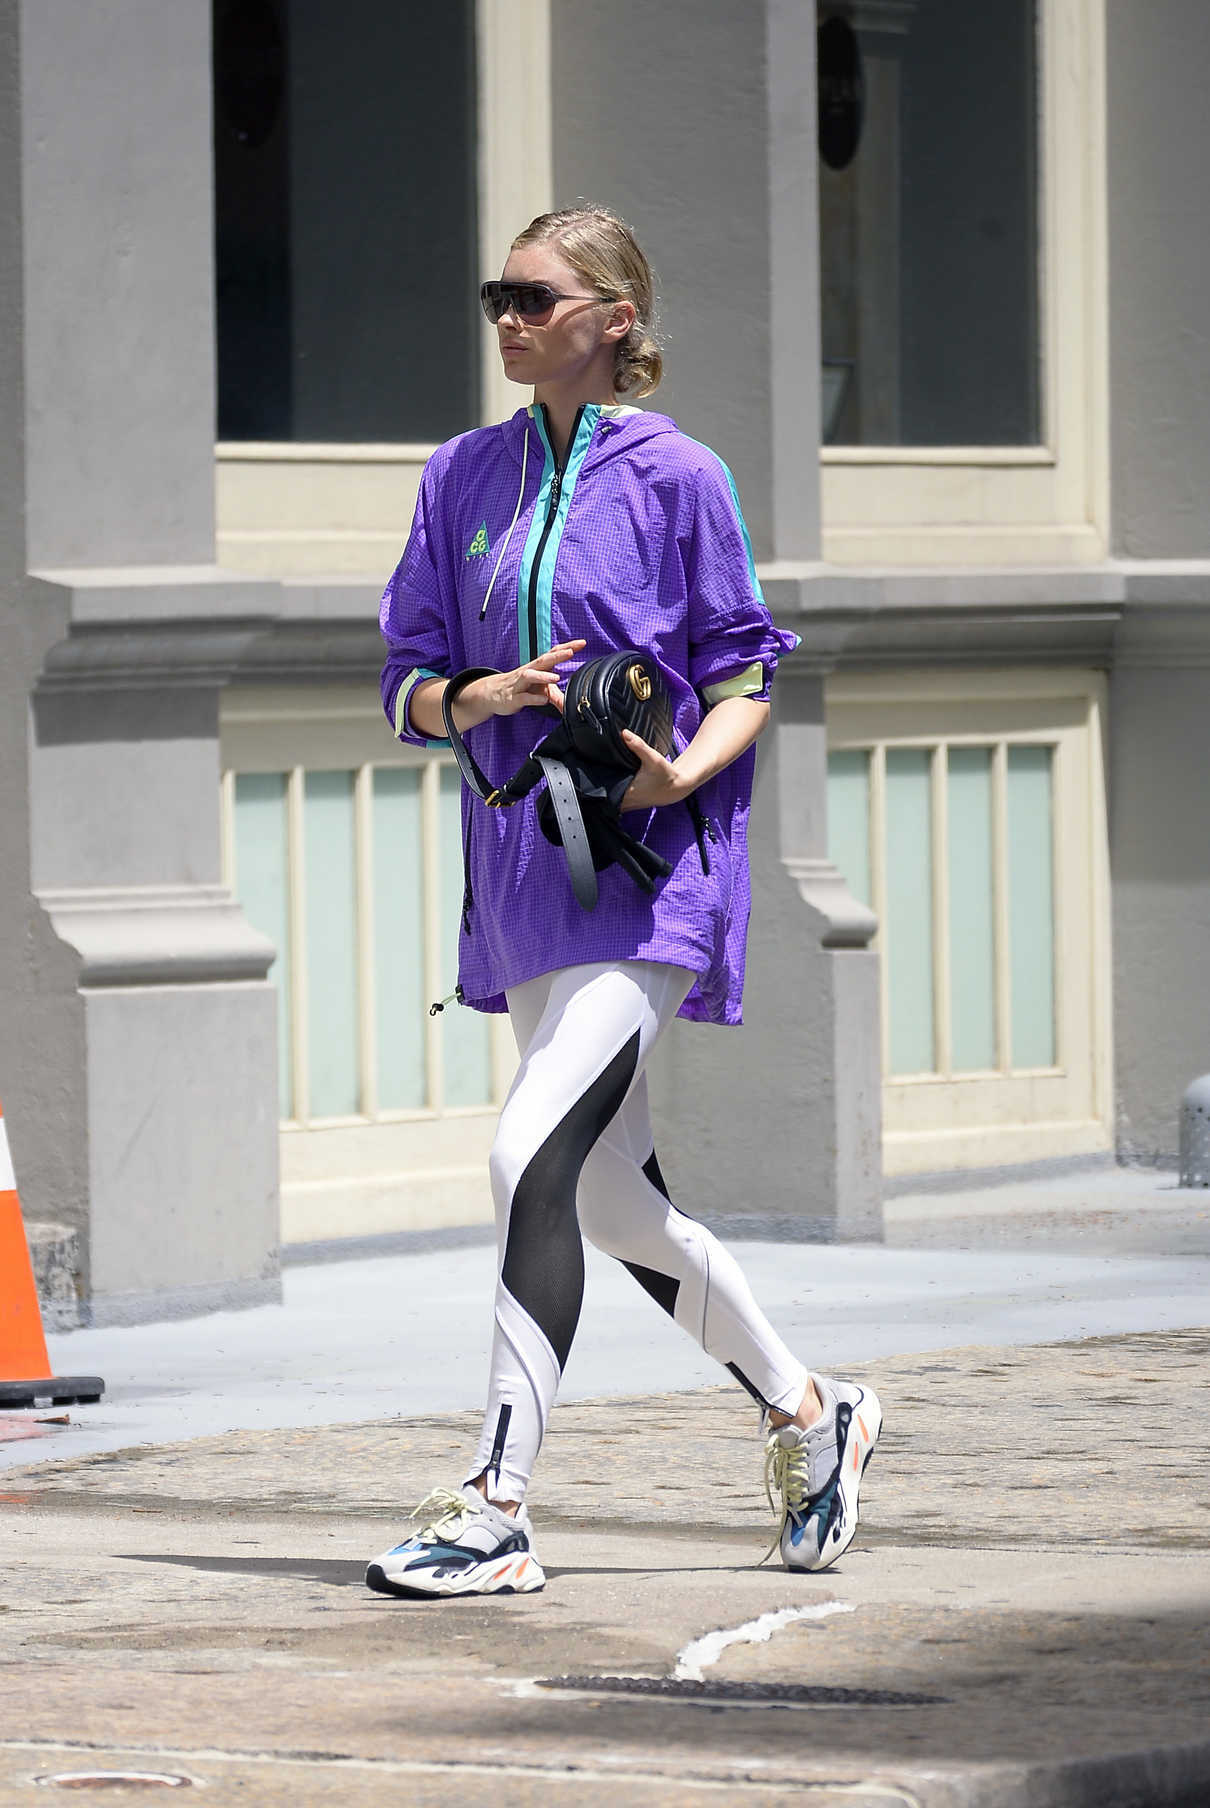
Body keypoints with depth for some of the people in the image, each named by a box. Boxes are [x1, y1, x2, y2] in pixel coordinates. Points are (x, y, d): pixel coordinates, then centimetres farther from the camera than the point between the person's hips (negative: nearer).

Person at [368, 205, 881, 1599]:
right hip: (523, 870, 7)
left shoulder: (677, 478, -5)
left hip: (647, 873, -7)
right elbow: (407, 684, 10)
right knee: (607, 1194, 13)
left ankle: (496, 1510, -17)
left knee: (534, 1158, -19)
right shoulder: (467, 476, 10)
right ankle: (807, 1417, 33)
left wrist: (680, 773, -19)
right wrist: (479, 700, -11)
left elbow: (747, 679, -1)